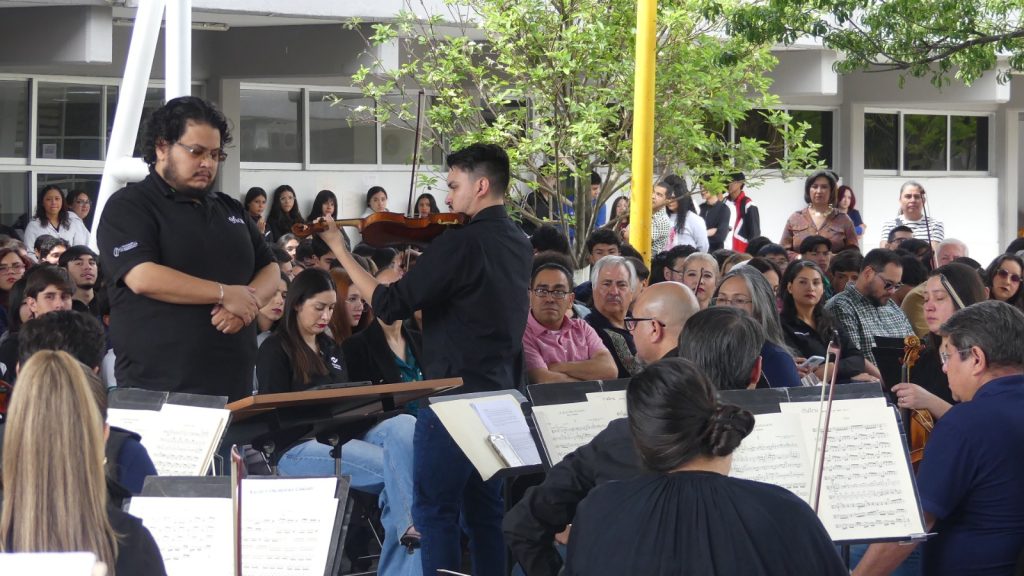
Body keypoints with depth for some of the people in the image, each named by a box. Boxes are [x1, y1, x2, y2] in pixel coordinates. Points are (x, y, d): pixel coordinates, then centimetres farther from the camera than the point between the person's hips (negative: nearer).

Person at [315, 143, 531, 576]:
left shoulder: (462, 241, -19)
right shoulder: (517, 243, 9)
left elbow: (390, 305, -18)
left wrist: (339, 249, -11)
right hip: (499, 394, 9)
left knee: (434, 510, -2)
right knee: (486, 509, 13)